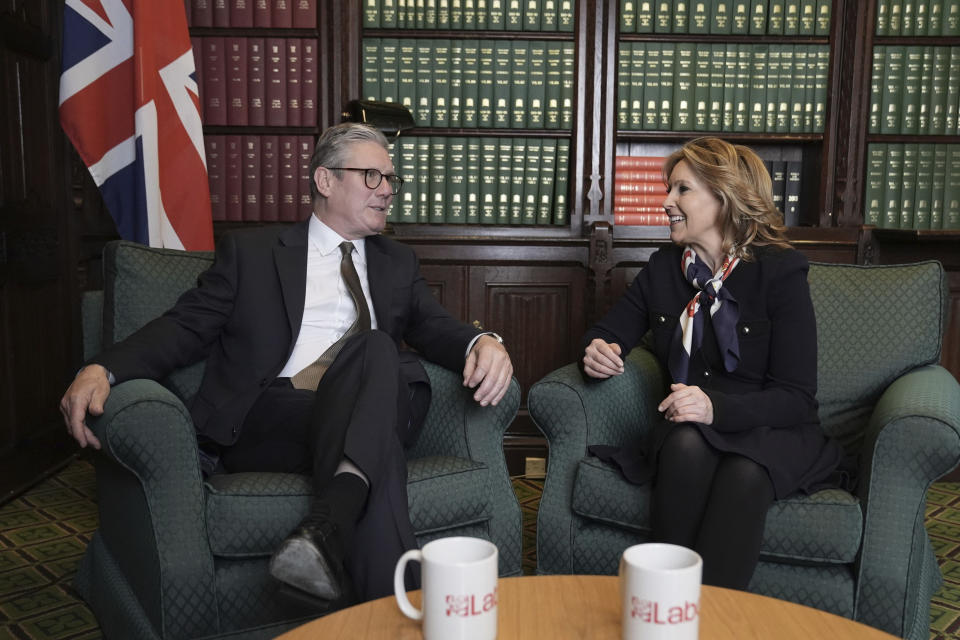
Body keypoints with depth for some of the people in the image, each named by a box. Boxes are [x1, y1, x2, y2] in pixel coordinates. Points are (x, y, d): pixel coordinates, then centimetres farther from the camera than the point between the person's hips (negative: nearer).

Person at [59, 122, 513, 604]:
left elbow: (436, 327, 14)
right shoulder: (250, 251, 16)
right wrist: (102, 369, -13)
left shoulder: (398, 263, 26)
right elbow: (185, 327, 7)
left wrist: (483, 343, -12)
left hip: (363, 418, 3)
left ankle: (327, 530, -45)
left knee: (375, 350, -31)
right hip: (267, 418, -2)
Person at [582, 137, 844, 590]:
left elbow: (796, 397, -11)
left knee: (745, 472, -37)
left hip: (773, 434, -2)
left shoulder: (780, 271, -7)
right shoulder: (663, 268, 7)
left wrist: (716, 408, -29)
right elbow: (609, 331, 16)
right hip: (689, 430, 3)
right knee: (686, 444, -34)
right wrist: (597, 350, -10)